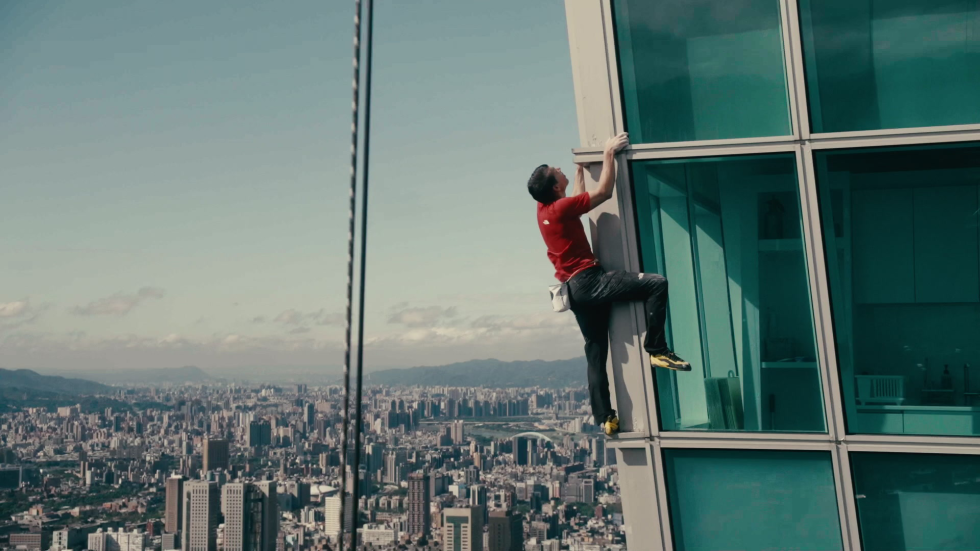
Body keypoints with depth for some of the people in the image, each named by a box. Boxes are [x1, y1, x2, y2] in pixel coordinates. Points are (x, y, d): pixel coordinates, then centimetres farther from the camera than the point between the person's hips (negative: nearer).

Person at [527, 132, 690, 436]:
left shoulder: (544, 208, 12)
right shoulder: (561, 208, -14)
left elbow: (578, 200, 31)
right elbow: (604, 192, -10)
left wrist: (580, 167, 37)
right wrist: (608, 154, -2)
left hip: (576, 290, 9)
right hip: (589, 281, -9)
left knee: (596, 353, 10)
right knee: (656, 283, -18)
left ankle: (605, 418, 9)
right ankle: (657, 350, -15)